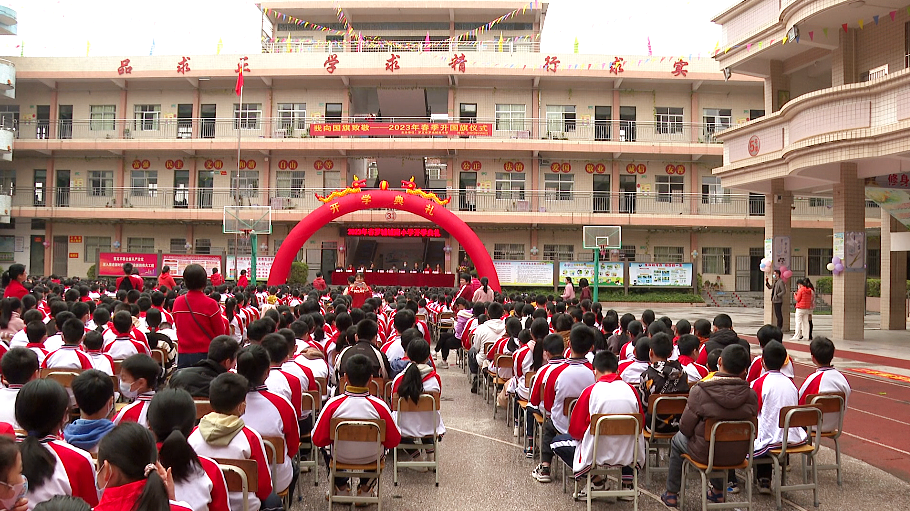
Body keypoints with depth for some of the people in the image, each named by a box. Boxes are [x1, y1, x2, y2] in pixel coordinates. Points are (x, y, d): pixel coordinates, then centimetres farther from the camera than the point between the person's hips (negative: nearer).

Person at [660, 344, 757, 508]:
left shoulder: (699, 392, -23)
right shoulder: (751, 396, -15)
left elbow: (685, 428, -15)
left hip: (706, 454, -3)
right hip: (738, 455, 3)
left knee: (677, 440, 30)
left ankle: (671, 494, 38)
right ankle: (718, 491, 48)